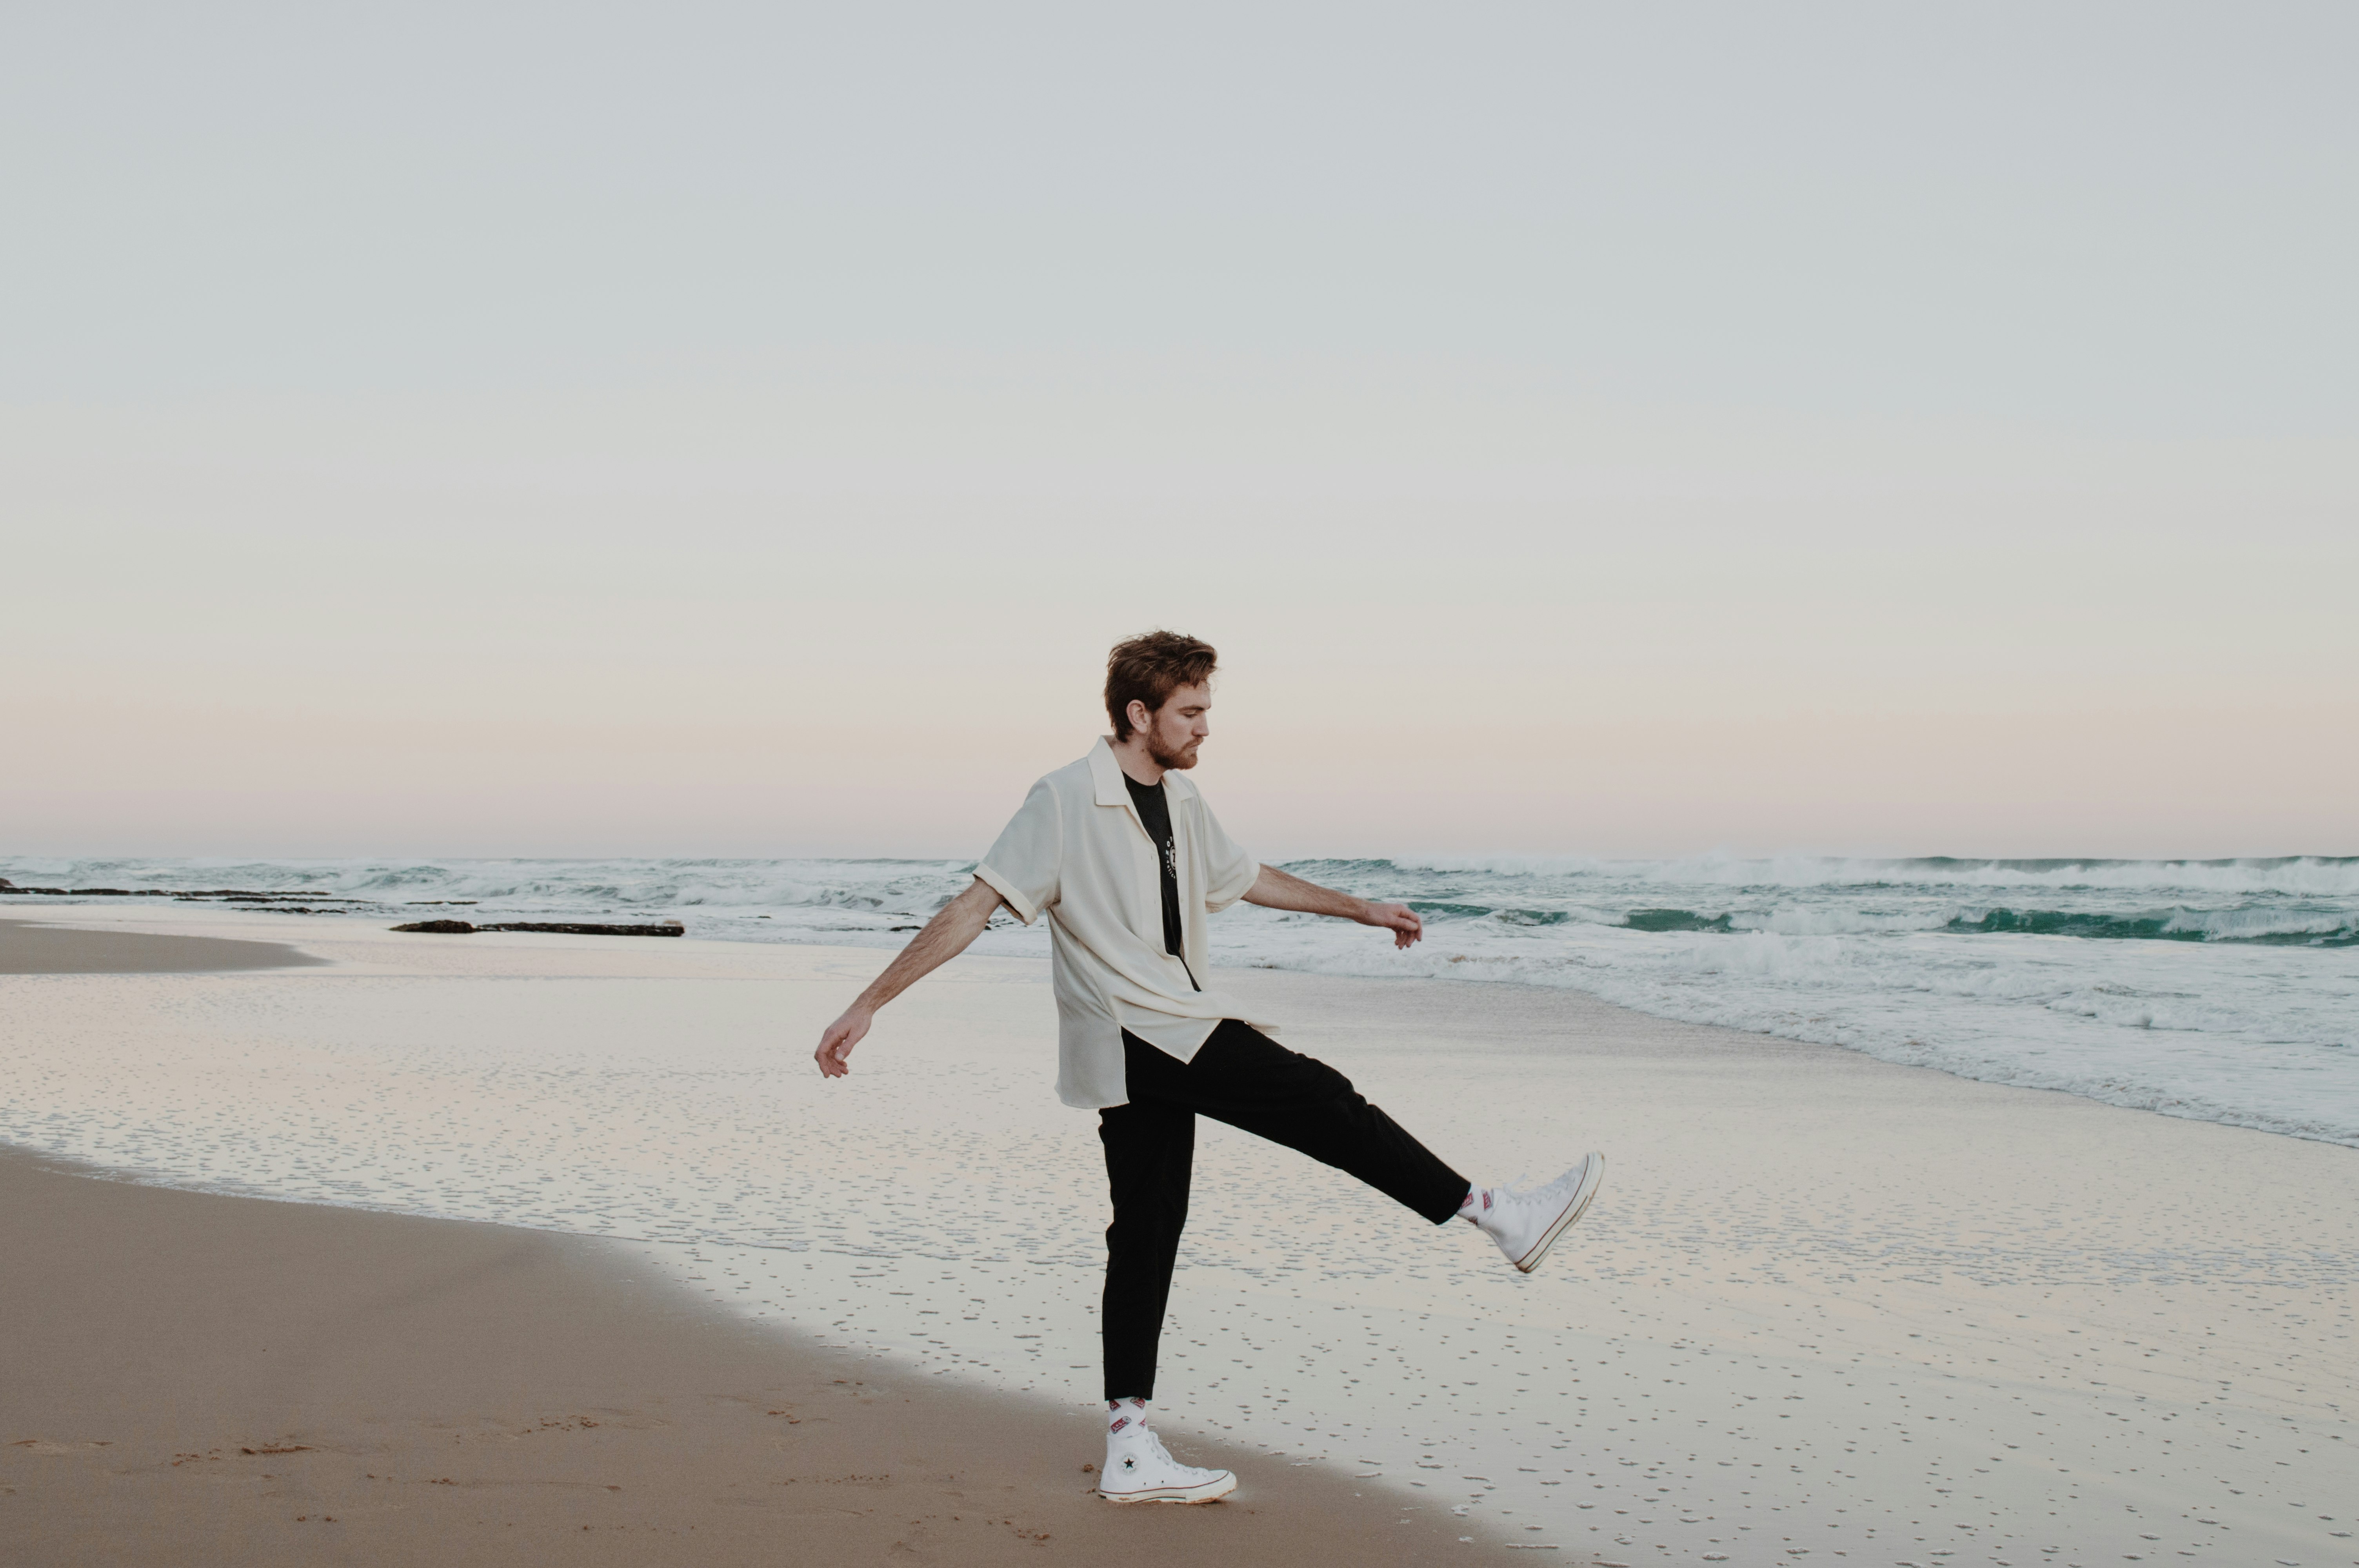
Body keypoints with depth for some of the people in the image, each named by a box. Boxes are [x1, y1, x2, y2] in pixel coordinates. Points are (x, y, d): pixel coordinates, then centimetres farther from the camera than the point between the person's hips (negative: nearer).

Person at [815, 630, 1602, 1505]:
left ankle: (1130, 1455, 9)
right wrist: (869, 1004, -17)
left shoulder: (1180, 803, 15)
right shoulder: (1066, 802, -10)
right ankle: (1504, 1218, -8)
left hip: (1179, 1034, 8)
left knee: (1148, 1234, 7)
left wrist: (1362, 910, 37)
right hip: (1132, 1036, -8)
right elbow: (975, 908, -12)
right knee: (1317, 1100, -13)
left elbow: (1246, 879, 31)